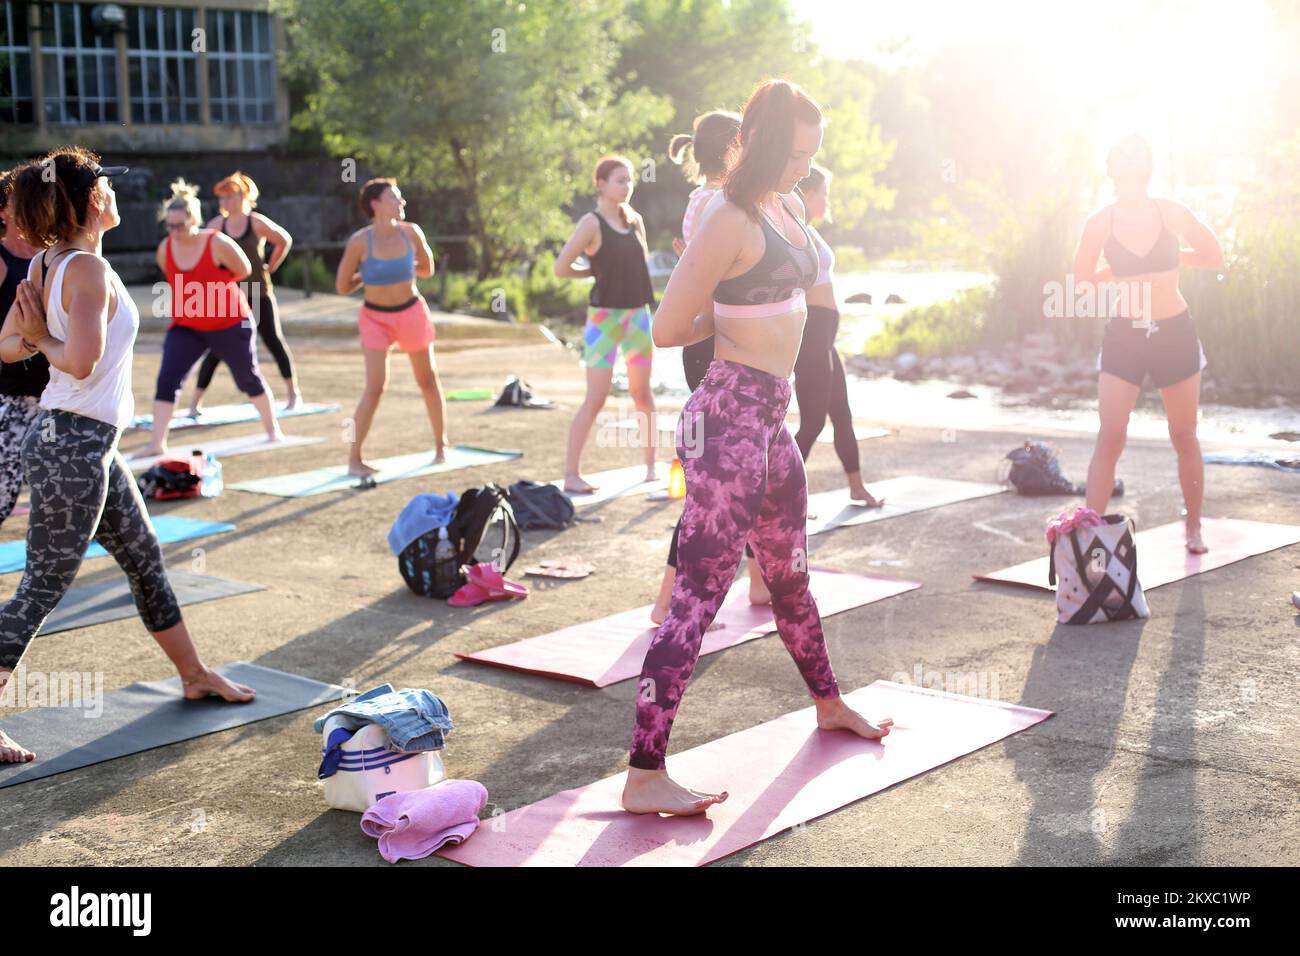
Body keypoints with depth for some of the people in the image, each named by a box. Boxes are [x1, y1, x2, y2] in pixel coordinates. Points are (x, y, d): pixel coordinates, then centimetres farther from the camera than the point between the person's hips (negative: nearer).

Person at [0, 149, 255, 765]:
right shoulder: (88, 268, -18)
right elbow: (81, 361, -27)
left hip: (91, 445, 10)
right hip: (72, 443, -10)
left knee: (145, 559, 20)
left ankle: (195, 676, 34)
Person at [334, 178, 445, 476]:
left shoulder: (411, 232, -11)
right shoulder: (360, 241, -18)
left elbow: (427, 269, 5)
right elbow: (343, 287, -10)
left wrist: (396, 267, 0)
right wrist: (369, 273, -3)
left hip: (412, 312, 3)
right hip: (376, 318, -3)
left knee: (428, 380, 14)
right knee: (376, 387, -13)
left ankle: (441, 446, 32)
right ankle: (354, 459, -5)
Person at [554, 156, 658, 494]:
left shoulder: (634, 220, 9)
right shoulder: (592, 223, -10)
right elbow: (561, 268, -14)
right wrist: (595, 272, -1)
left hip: (638, 314, 6)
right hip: (605, 316, -6)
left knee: (642, 391, 12)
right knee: (596, 398, -8)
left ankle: (651, 464, 21)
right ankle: (571, 473, -4)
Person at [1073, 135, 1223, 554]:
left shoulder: (1171, 213, -4)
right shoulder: (1100, 222, -4)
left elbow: (1215, 256, 8)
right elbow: (1081, 281, 4)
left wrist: (1173, 256, 0)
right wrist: (1118, 270, -4)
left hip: (1175, 334, 1)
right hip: (1123, 337, -1)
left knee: (1184, 436, 10)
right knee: (1110, 437, -10)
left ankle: (1194, 527, 26)